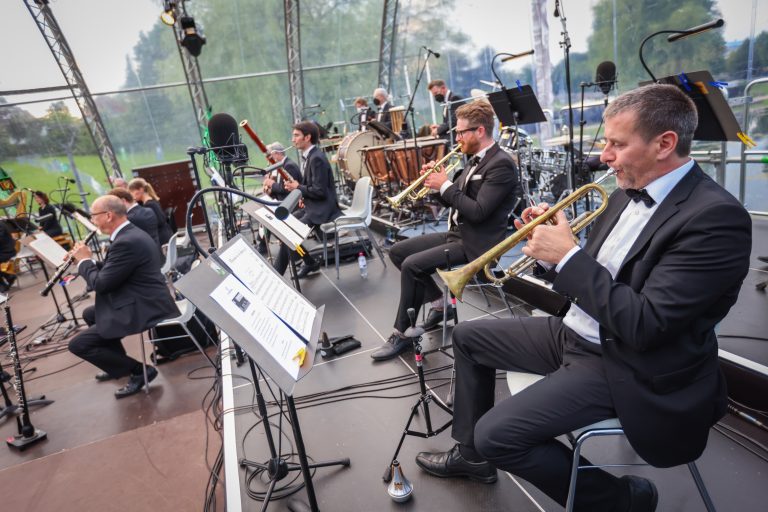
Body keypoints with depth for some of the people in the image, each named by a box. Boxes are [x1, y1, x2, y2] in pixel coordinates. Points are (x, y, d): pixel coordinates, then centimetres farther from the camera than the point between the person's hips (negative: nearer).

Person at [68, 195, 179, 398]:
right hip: (141, 301, 11)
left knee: (78, 344, -6)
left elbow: (101, 284, -18)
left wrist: (84, 260, -2)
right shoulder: (130, 234, 10)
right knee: (89, 314, 28)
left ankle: (139, 371, -2)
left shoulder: (127, 242, -23)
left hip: (144, 309, -11)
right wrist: (89, 261, 6)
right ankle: (119, 362, 34)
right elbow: (108, 273, 20)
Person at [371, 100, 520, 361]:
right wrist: (438, 183, -2)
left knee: (411, 264, -22)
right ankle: (438, 300, 12)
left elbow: (478, 212, -25)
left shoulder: (501, 164, -17)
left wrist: (446, 185, -17)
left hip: (474, 243, -10)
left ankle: (403, 333, -5)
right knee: (397, 251, 6)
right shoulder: (476, 160, 13)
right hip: (456, 234, 10)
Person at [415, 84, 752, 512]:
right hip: (575, 334, 9)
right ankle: (473, 453, 30)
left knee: (496, 434, -18)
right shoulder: (631, 191, 5)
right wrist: (555, 242, -7)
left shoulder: (716, 216, -23)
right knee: (468, 337, 13)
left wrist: (567, 255, -24)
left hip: (625, 365, -9)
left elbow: (644, 326, -28)